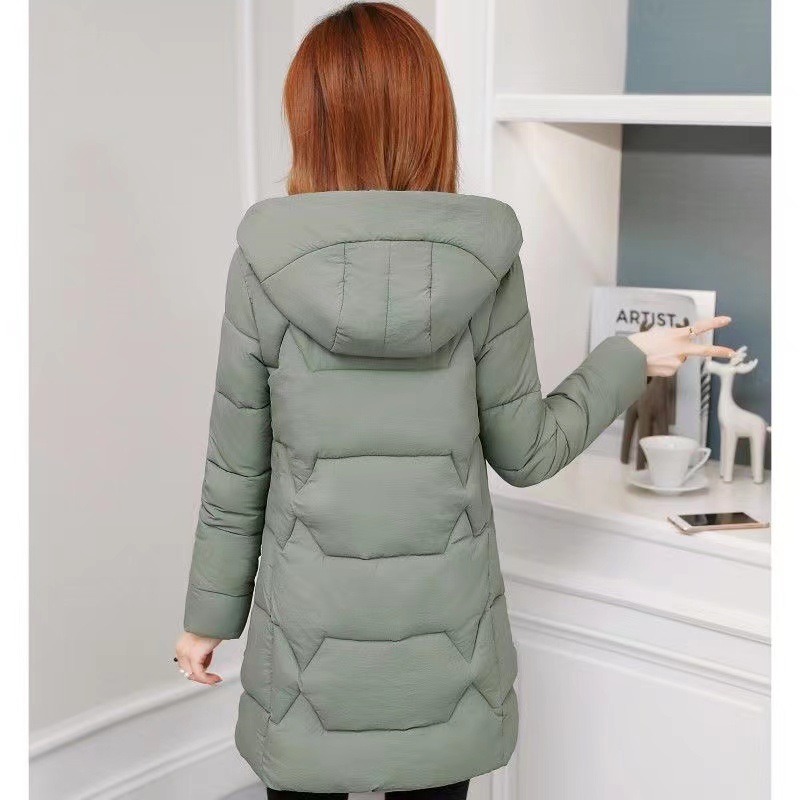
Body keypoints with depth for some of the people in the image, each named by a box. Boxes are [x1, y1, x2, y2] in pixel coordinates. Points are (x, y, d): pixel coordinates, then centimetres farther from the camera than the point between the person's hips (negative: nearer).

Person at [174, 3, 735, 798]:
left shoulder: (266, 263, -11)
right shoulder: (483, 260, -9)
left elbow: (235, 470, -5)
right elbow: (526, 452, -1)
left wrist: (209, 613, 9)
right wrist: (631, 360, 14)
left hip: (310, 628, -1)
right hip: (445, 628, 1)